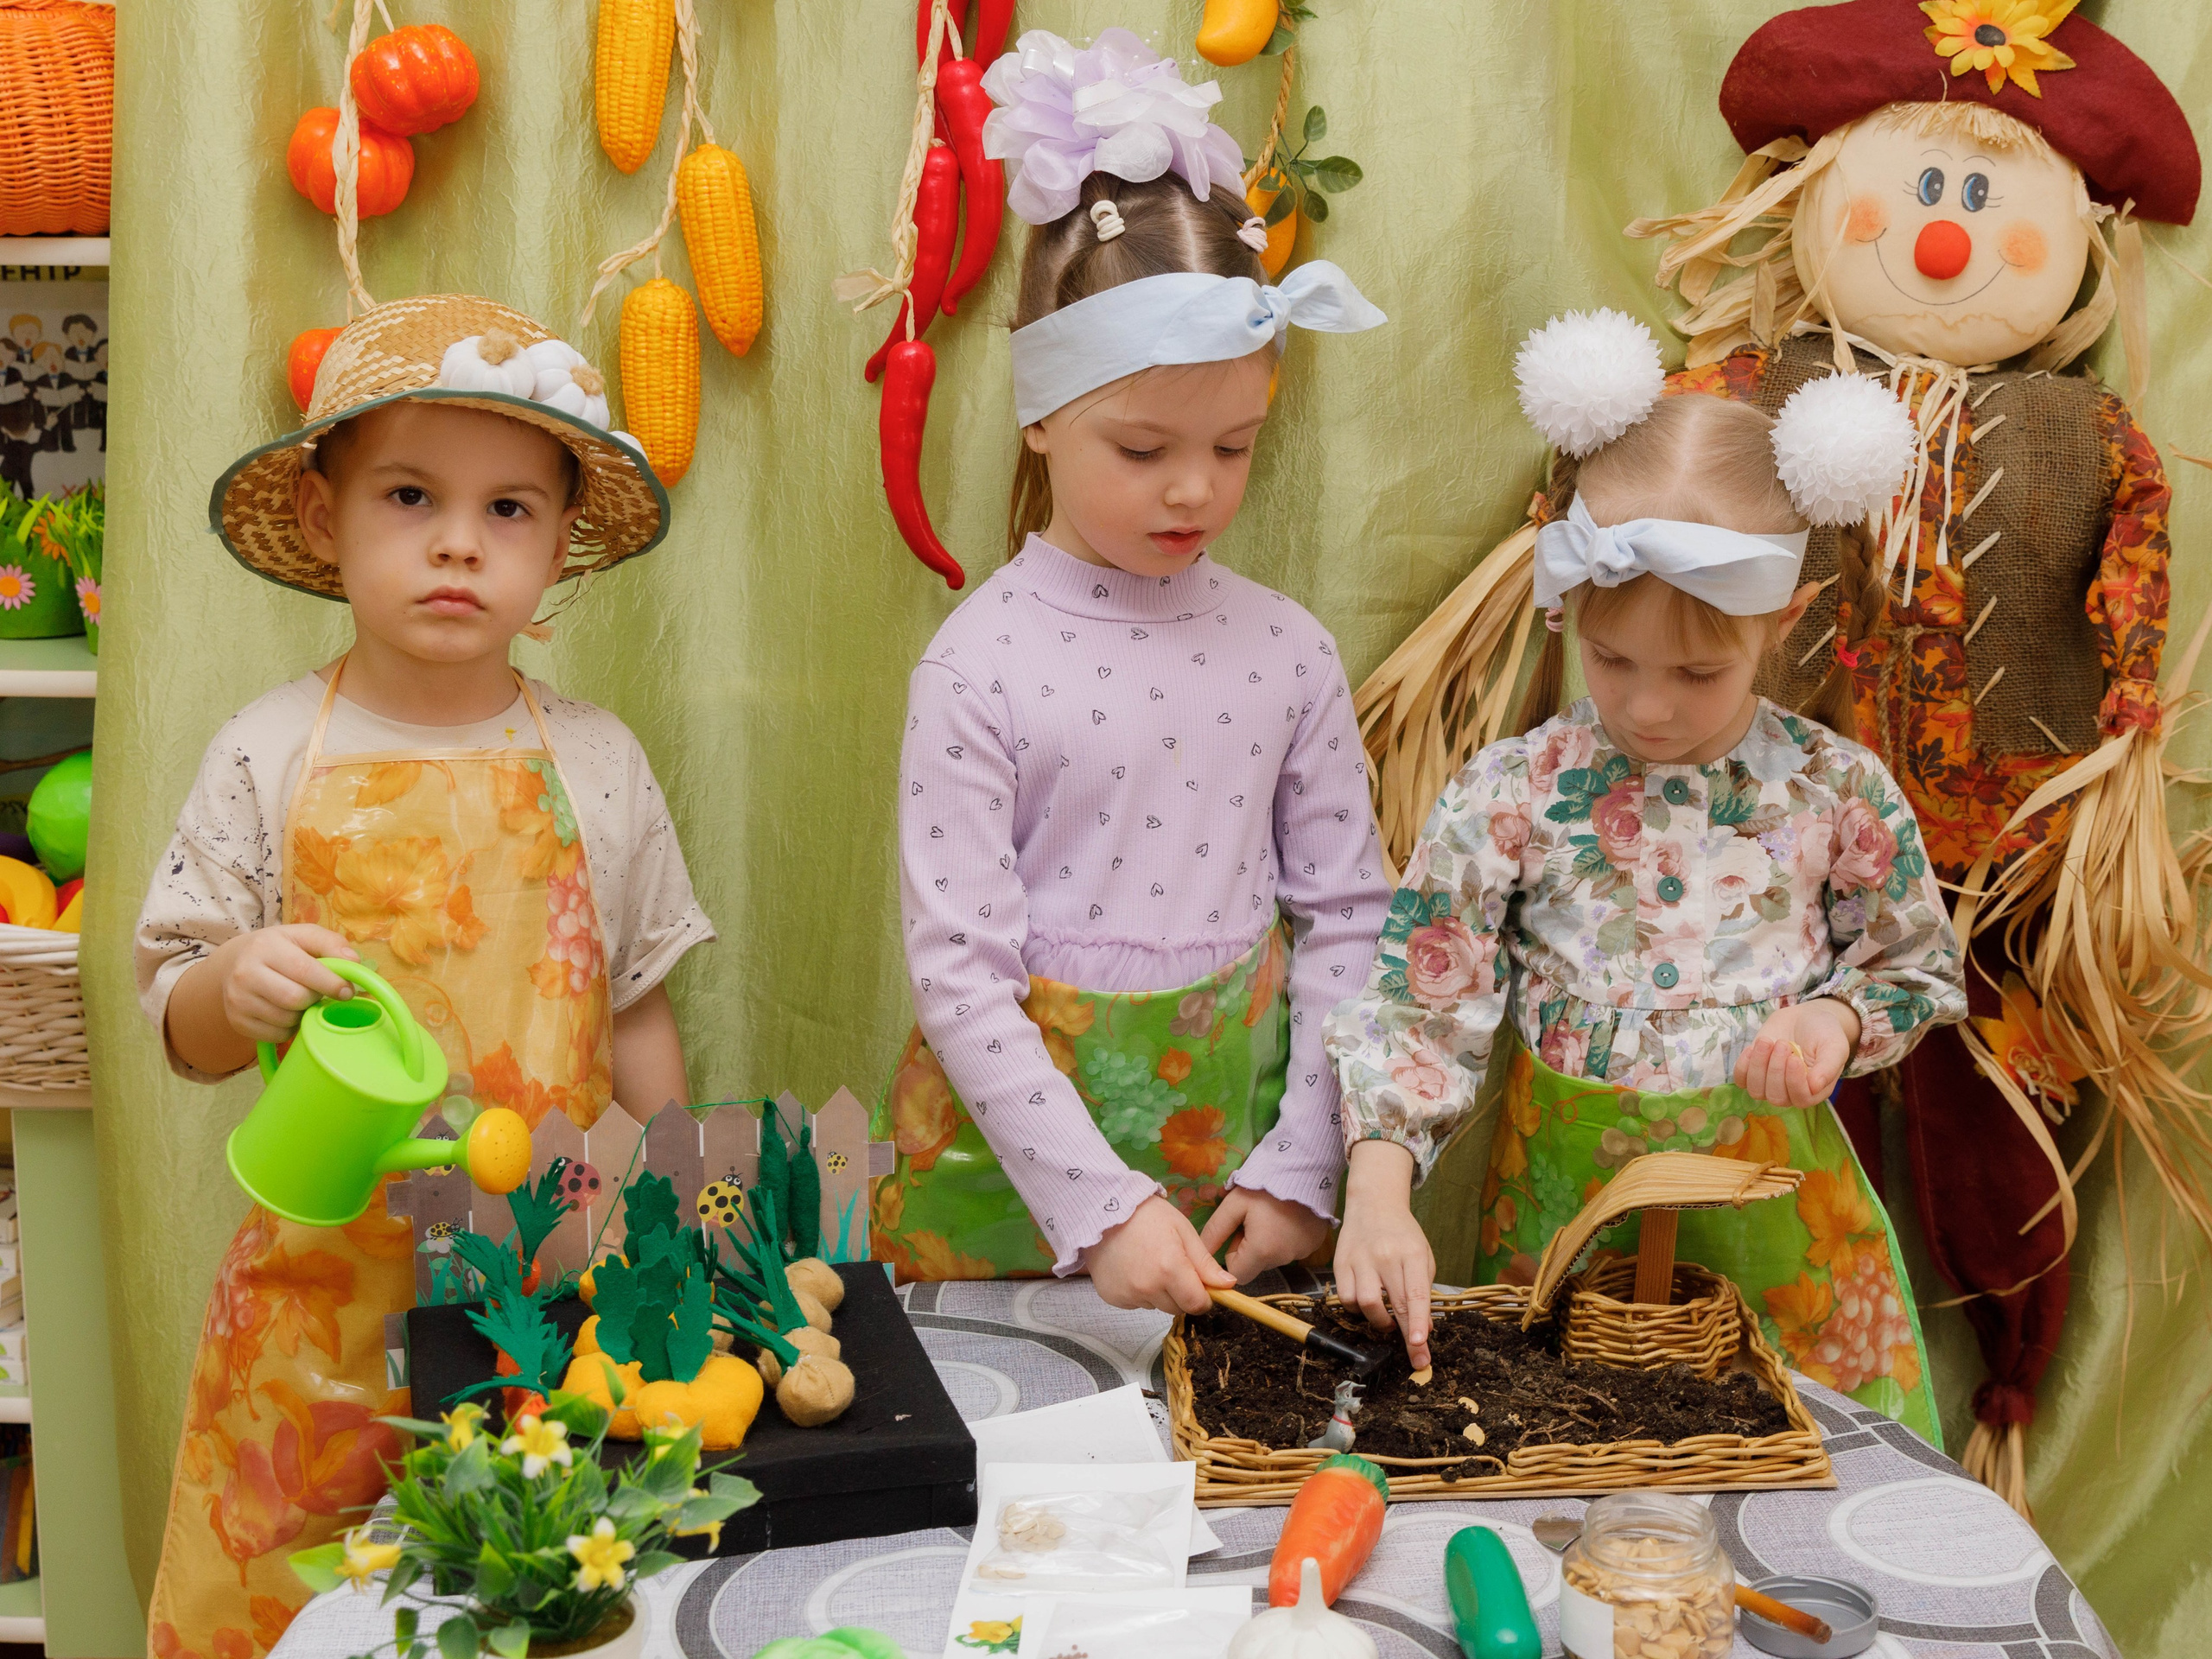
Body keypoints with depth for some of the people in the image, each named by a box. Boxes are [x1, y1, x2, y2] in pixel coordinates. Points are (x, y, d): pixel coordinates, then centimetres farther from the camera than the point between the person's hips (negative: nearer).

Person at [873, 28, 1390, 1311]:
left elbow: (1345, 921, 2)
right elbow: (957, 971, -13)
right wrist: (1102, 1207, -18)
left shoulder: (1288, 650, -2)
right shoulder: (980, 664, -12)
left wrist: (1299, 1174, -3)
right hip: (1017, 1146, -2)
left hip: (1237, 1133, 3)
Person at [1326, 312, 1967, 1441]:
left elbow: (1924, 971, 9)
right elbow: (1418, 1011, -10)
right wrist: (1378, 1192, -22)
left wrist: (1837, 1019, -13)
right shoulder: (1509, 799, -10)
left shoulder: (1837, 794, -6)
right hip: (1564, 1197, 0)